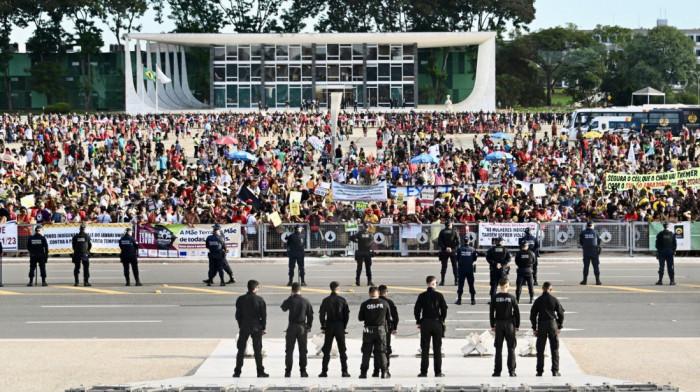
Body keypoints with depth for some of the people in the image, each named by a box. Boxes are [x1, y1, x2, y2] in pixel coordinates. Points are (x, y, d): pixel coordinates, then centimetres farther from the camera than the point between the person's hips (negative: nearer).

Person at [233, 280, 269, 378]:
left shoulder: (240, 299, -1)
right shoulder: (259, 299, -7)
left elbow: (238, 315, 4)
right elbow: (263, 315, -5)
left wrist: (240, 326, 13)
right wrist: (263, 327, 4)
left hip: (244, 326, 1)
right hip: (256, 327, -1)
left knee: (241, 349, 8)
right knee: (257, 350, 5)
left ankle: (237, 372, 6)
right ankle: (260, 372, 6)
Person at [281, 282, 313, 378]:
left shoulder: (290, 300, -7)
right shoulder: (306, 301, -3)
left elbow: (283, 308, 13)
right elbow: (310, 315, 3)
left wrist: (290, 297, 14)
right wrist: (309, 326, 14)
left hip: (292, 327, -1)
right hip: (302, 327, 1)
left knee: (289, 350, 5)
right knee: (302, 350, 8)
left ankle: (288, 371, 3)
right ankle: (303, 371, 6)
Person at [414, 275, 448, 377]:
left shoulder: (422, 296, -2)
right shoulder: (439, 295, -2)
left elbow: (416, 310, -3)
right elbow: (444, 309, -2)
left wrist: (418, 322, 8)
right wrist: (442, 321, 11)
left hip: (425, 324, 0)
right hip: (437, 323, 0)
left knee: (425, 349, 3)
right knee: (437, 349, 4)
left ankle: (424, 372, 0)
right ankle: (438, 372, 1)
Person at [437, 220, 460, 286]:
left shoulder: (442, 232, 0)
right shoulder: (454, 231, -4)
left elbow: (439, 242, -6)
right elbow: (458, 242, -10)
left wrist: (445, 248, -8)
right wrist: (451, 248, -7)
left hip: (444, 251, 1)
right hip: (453, 251, -1)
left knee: (443, 266, 6)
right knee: (455, 266, 7)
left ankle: (442, 281, 2)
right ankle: (456, 281, 3)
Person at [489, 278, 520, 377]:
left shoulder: (495, 298, -2)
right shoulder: (511, 298, -4)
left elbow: (491, 312, 0)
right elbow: (517, 312, -2)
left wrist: (492, 325, 7)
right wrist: (517, 325, 5)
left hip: (499, 324, 1)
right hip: (510, 324, -1)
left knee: (498, 349, 4)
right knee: (511, 348, 5)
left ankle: (497, 371, 1)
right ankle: (511, 371, 2)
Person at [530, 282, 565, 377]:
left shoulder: (538, 301, 0)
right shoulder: (554, 300, -2)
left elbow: (533, 315, 1)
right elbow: (561, 314, 0)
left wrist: (534, 328, 8)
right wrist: (560, 326, 10)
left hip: (541, 326, 1)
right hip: (553, 324, 0)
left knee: (540, 350, 6)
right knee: (554, 349, 6)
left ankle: (539, 371, 4)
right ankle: (555, 371, 3)